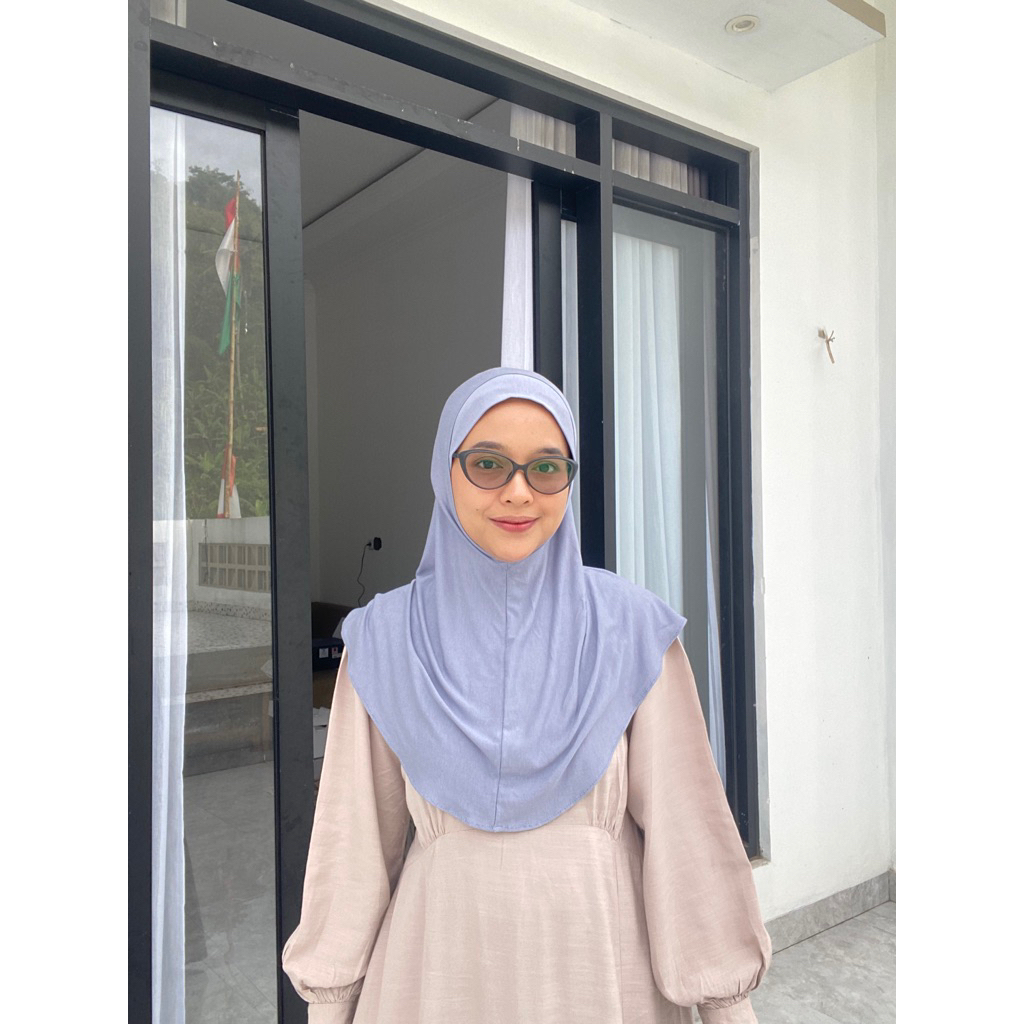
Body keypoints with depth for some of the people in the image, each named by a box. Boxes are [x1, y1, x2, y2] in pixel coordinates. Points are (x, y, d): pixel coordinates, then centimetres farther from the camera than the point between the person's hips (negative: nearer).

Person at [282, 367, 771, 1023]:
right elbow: (357, 836, -1)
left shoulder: (632, 628, -9)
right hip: (443, 963, 1)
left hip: (605, 959, 0)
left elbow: (684, 825, -6)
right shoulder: (385, 638, -8)